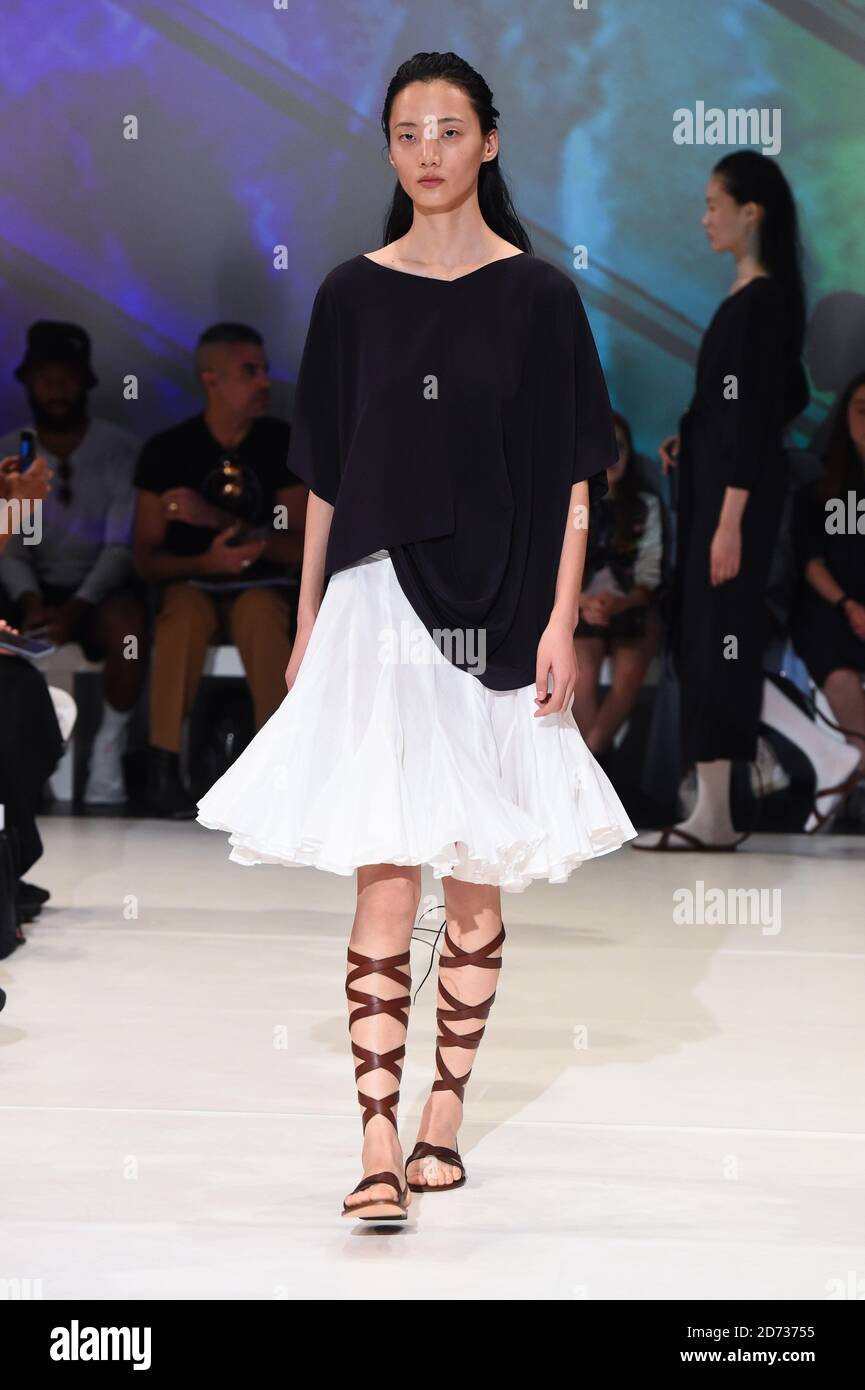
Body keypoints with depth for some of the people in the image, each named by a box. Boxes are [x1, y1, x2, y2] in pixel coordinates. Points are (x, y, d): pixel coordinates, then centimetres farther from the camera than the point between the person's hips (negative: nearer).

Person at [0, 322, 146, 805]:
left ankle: (110, 749, -18)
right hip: (39, 590, 3)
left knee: (128, 626, -37)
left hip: (103, 589, -3)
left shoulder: (120, 449, -5)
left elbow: (122, 546, -11)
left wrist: (76, 608, -24)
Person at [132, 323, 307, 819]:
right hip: (191, 582, 0)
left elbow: (301, 549, -4)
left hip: (260, 585, 0)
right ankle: (165, 765, -34)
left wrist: (215, 518, -16)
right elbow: (146, 558, -1)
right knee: (185, 611, -37)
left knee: (260, 610, -36)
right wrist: (206, 560, -22)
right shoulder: (167, 450, -1)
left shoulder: (283, 443, 1)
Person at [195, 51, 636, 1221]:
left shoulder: (537, 297, 2)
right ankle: (379, 1142, -10)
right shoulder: (354, 296, 6)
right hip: (380, 606, 0)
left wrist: (561, 620, -6)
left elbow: (571, 477, 1)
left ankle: (445, 1114, 18)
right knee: (384, 884, -8)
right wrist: (307, 625, 8)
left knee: (475, 886, 6)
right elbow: (327, 477, 10)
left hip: (496, 613, 0)